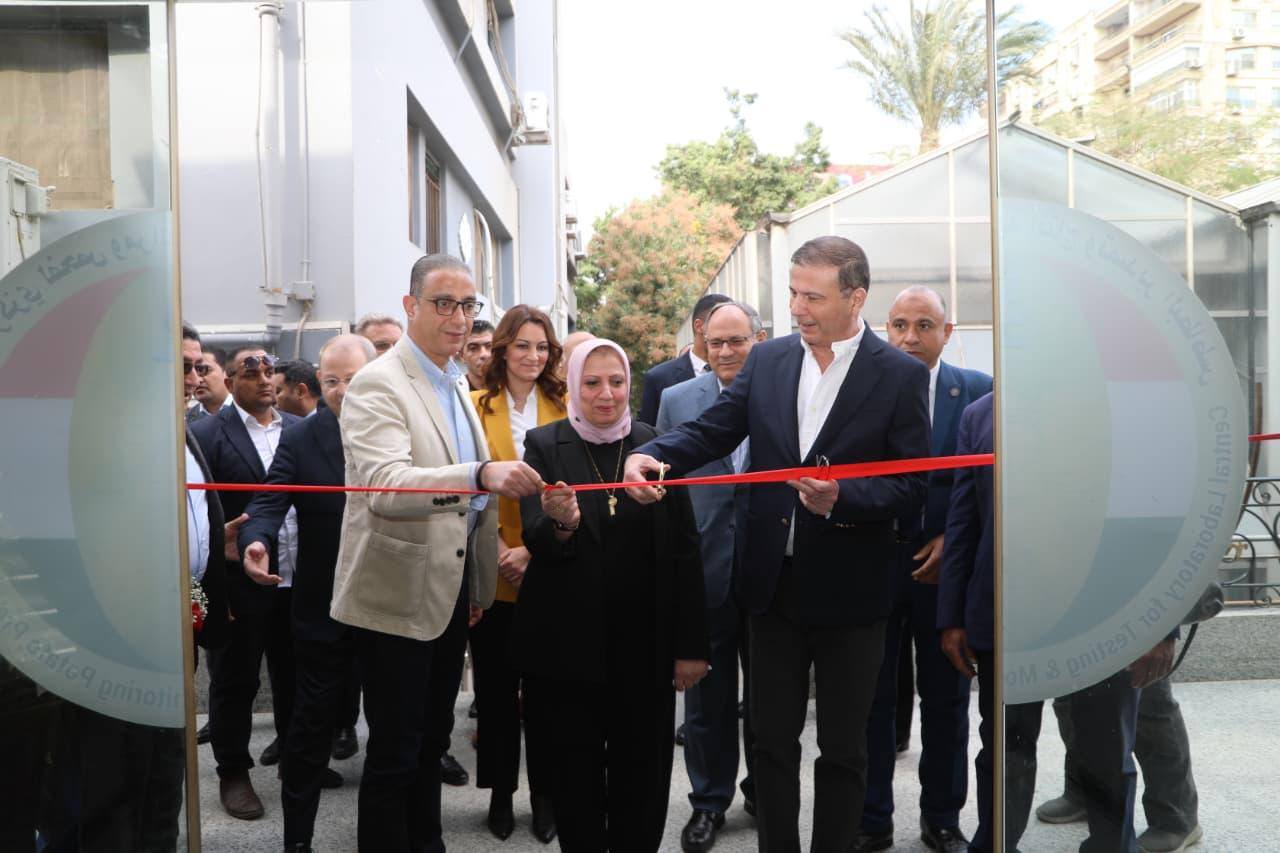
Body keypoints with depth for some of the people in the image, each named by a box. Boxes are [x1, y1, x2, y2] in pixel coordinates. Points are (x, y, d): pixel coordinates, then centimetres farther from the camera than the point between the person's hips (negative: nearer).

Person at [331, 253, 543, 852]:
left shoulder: (456, 384, 11)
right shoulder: (377, 385, -15)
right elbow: (385, 484, -31)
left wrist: (480, 584, 14)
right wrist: (481, 475, -45)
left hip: (449, 594, 8)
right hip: (398, 598, -8)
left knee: (433, 740, 20)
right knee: (394, 754, 3)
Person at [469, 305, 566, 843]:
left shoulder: (564, 409, 3)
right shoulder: (476, 407, 1)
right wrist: (497, 550, -13)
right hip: (493, 572, 0)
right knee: (495, 685, 10)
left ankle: (544, 794, 22)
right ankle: (500, 792, 25)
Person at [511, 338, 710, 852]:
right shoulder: (544, 446, -1)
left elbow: (685, 552, 1)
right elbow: (534, 539, -11)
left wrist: (691, 645, -2)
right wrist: (560, 524, -34)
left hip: (645, 644, 1)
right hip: (569, 641, -1)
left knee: (642, 771, 11)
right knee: (575, 770, 11)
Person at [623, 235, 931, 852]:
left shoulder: (901, 375, -8)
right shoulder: (768, 360, 3)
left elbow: (912, 485, -9)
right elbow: (711, 430, 1)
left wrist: (842, 499, -26)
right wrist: (651, 454, -17)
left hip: (848, 592, -3)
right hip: (774, 585, 3)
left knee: (842, 748, 13)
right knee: (771, 739, 15)